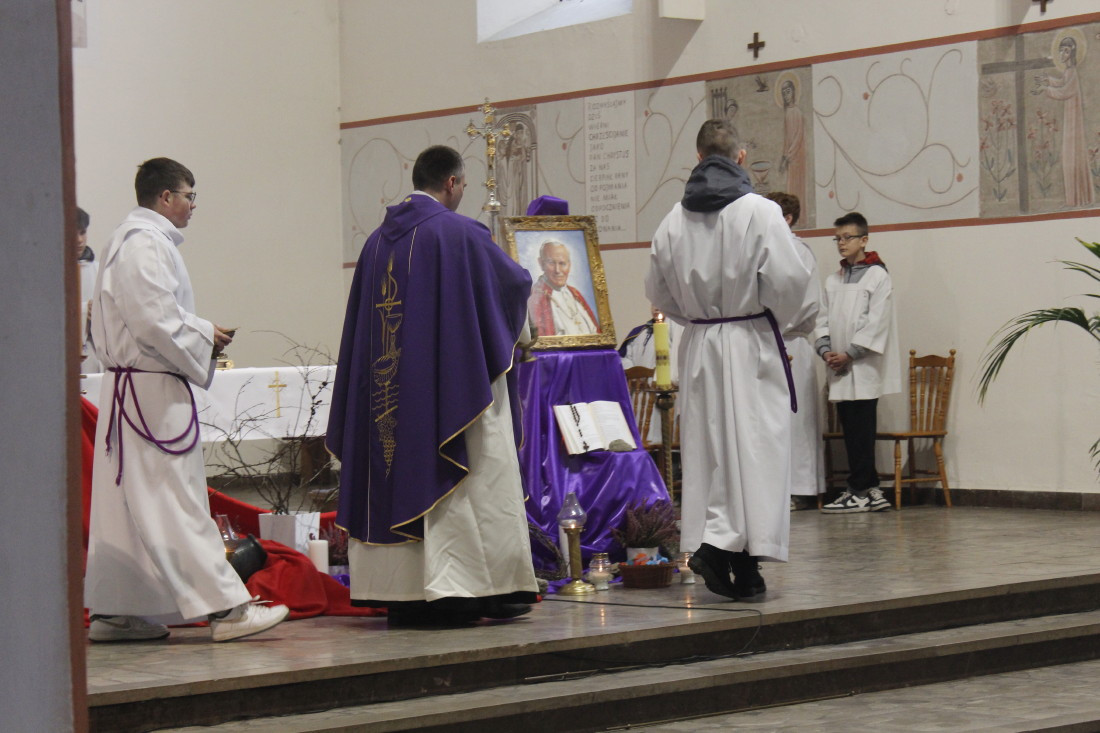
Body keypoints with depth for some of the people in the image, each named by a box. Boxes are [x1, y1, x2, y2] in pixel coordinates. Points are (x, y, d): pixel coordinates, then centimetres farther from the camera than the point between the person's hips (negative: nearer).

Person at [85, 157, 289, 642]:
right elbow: (152, 320, -23)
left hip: (131, 388, 11)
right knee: (175, 502, -10)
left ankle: (113, 612, 15)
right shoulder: (145, 243, -15)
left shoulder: (130, 240, 18)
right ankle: (225, 607, -10)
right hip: (152, 389, -11)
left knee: (127, 503, 11)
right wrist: (204, 339, -10)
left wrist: (200, 334, 11)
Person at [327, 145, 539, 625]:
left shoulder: (379, 239, 10)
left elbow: (361, 322, 15)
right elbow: (514, 281, 1)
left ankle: (404, 597, 6)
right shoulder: (459, 232, -8)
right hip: (454, 382, -6)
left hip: (387, 387, 6)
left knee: (396, 476, 7)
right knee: (474, 480, -1)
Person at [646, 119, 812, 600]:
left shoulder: (674, 221, 3)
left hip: (698, 345, 4)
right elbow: (788, 280, -13)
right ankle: (745, 564, -2)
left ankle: (711, 543, 6)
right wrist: (775, 319, 6)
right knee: (754, 445, 0)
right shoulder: (760, 212, -10)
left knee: (706, 446, 11)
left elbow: (658, 290, 10)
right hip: (751, 343, -4)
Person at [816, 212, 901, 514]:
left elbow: (876, 322, -9)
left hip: (864, 366, -6)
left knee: (861, 429, -7)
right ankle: (870, 491, 11)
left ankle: (860, 491, -4)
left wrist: (850, 354, -12)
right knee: (850, 429, 5)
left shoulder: (877, 276, -2)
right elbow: (823, 319, 16)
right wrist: (826, 350, -2)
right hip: (839, 367, 6)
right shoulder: (833, 281, 17)